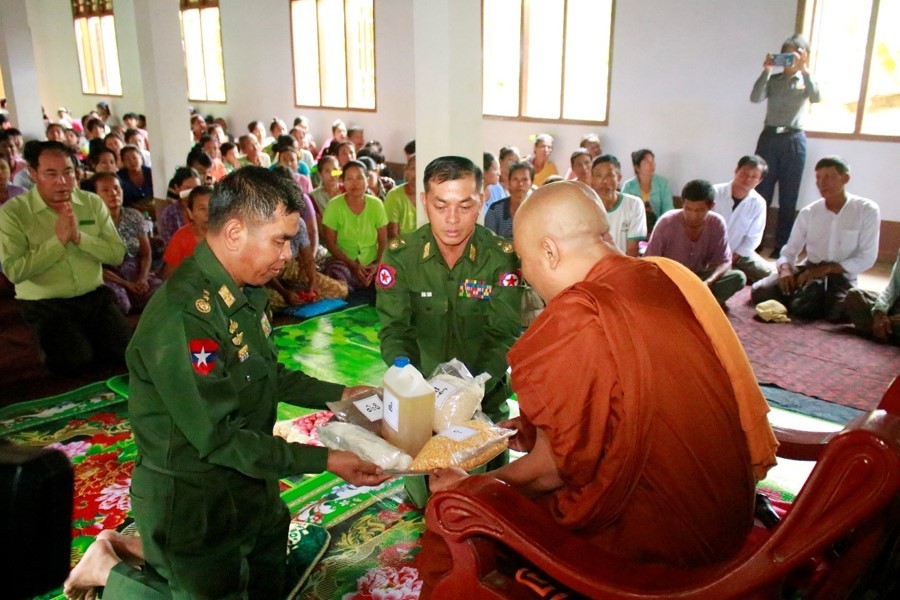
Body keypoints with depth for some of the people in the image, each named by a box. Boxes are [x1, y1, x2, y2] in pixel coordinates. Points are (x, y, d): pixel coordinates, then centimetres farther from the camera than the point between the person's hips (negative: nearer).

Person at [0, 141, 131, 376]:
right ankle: (53, 343, 15)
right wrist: (58, 240, -23)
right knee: (75, 362, -19)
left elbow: (117, 255, -6)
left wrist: (79, 237, -21)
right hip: (45, 304, -3)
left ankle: (87, 337, 21)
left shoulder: (93, 203, 1)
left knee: (124, 352, -9)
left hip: (95, 296, 3)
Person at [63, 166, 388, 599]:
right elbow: (218, 439, -28)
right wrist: (324, 460, -27)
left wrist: (339, 394, 5)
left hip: (251, 485, 9)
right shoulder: (183, 316, -30)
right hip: (194, 501, -9)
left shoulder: (245, 291, 0)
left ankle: (149, 553, 33)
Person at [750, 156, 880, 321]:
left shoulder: (867, 210, -4)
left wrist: (826, 269, -19)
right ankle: (811, 293, 2)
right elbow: (789, 251, 4)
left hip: (841, 273, -2)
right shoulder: (808, 213, 3)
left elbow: (867, 258, -8)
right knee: (760, 291, -20)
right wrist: (785, 268, -20)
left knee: (838, 312, -35)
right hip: (808, 270, 3)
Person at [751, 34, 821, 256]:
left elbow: (816, 97, -15)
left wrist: (804, 69, -18)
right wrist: (766, 70, -13)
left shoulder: (805, 81, 7)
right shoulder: (773, 80, 9)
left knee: (788, 198, 3)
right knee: (760, 194, 0)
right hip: (769, 138, 1)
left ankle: (782, 245, 10)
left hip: (794, 141, 0)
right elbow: (755, 98, -9)